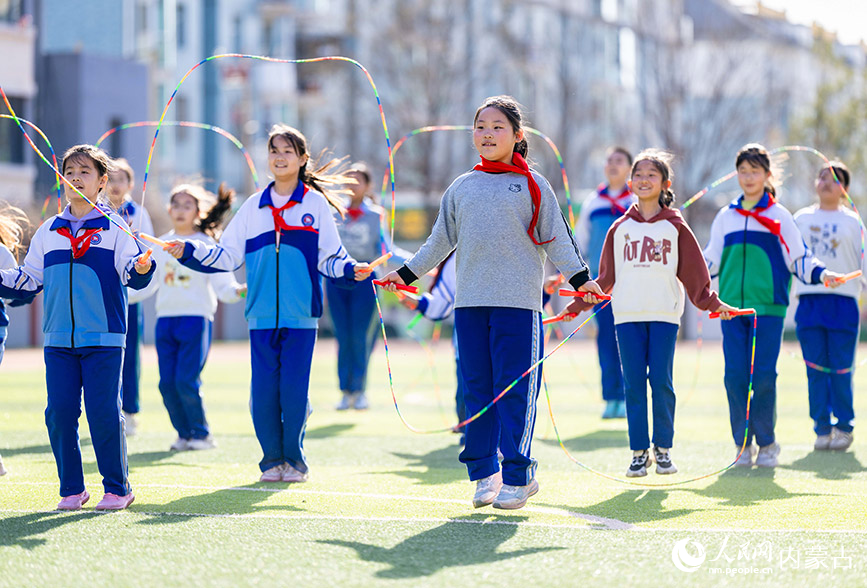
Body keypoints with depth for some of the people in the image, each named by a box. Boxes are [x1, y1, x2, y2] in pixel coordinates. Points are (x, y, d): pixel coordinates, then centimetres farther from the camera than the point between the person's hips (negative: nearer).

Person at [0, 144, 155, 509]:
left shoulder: (115, 229, 2)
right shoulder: (48, 232, 14)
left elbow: (130, 272, -9)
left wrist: (141, 268, -29)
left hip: (103, 340, -4)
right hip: (58, 340, 4)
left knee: (104, 413, -6)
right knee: (59, 414, 1)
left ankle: (117, 488, 6)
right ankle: (71, 489, 11)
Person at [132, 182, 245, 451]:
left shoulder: (206, 244, 0)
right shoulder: (161, 245, 13)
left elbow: (222, 285, -4)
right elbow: (147, 283, 21)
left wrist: (239, 291, -23)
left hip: (196, 317, -5)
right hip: (165, 318, 5)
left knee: (186, 381, -13)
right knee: (167, 383, -1)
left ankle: (201, 434, 3)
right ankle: (184, 434, 13)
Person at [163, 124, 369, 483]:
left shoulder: (315, 204, 5)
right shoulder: (253, 207, 12)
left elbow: (330, 256, 6)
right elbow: (227, 256, 13)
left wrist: (351, 270, -13)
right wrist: (188, 252, 3)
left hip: (301, 314, -2)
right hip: (262, 315, 2)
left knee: (294, 387, -4)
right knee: (263, 388, 0)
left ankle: (294, 459, 9)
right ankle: (272, 459, 12)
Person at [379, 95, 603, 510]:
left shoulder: (533, 186, 6)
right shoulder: (461, 188, 16)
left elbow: (556, 240, 5)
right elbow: (440, 241, 23)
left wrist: (580, 279, -4)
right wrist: (405, 274, 21)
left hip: (517, 303, -4)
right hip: (469, 302, 4)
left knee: (515, 389, -5)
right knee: (477, 388, 4)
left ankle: (518, 475, 0)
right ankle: (483, 474, 11)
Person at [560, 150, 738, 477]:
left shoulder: (675, 227, 7)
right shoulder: (620, 228, 12)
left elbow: (694, 272, 7)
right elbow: (605, 276, 16)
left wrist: (711, 302, -3)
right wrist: (578, 305, 13)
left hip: (664, 314, -2)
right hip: (627, 315, 2)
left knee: (661, 381, -3)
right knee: (634, 384, 0)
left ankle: (663, 449, 7)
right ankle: (639, 452, 5)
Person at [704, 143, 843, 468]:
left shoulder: (779, 216, 7)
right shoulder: (725, 216, 14)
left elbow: (799, 258, 6)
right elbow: (711, 260, 20)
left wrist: (821, 274, -10)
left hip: (768, 307, -2)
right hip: (732, 306, 2)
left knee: (763, 375, -5)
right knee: (735, 375, -2)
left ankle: (766, 444, 7)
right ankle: (743, 444, 7)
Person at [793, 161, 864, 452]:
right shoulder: (801, 218, 13)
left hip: (843, 300, -2)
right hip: (809, 300, 2)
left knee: (841, 369, -2)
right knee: (816, 369, 0)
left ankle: (843, 428, 8)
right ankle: (822, 429, 7)